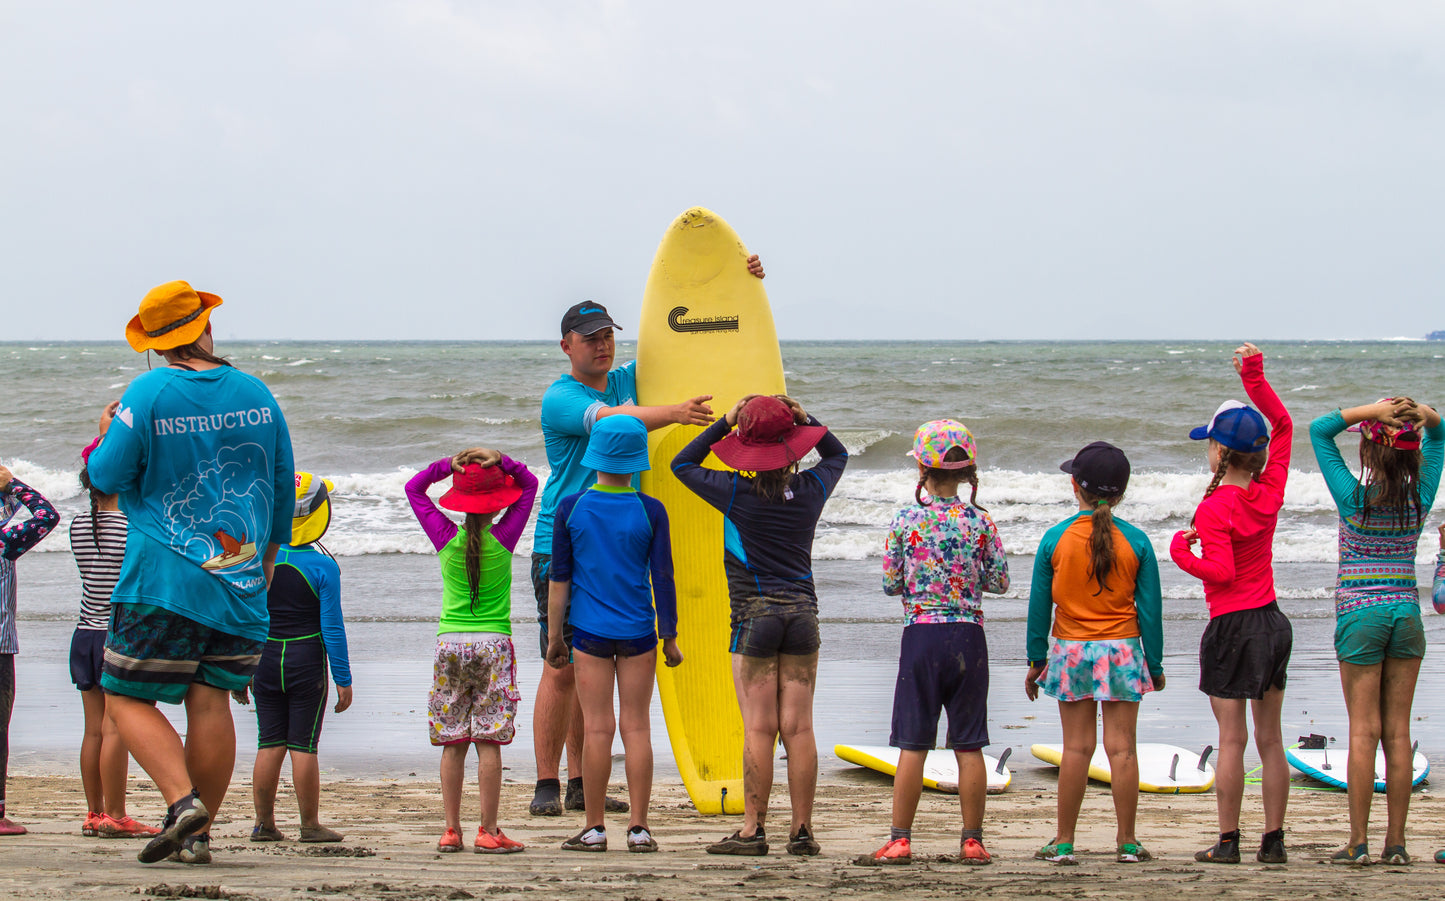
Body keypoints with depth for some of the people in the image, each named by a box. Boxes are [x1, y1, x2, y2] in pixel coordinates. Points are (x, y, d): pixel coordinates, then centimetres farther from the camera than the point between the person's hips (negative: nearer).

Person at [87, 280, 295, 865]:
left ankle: (183, 801, -19)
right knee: (211, 702, 6)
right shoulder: (256, 394, 5)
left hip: (164, 581, -5)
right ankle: (199, 835, 4)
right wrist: (269, 554, 28)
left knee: (128, 699, 1)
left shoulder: (149, 394, -10)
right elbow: (282, 487, 14)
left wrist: (106, 436, 15)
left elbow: (107, 476, -6)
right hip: (241, 582, 5)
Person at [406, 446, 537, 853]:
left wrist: (450, 464, 5)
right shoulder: (503, 539, -5)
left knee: (453, 743, 4)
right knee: (489, 742, -3)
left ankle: (452, 829, 4)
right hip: (494, 643, -2)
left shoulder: (447, 538, -1)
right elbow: (529, 485, 9)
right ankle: (488, 831, -3)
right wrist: (500, 462, -1)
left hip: (450, 642, 2)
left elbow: (413, 488, 13)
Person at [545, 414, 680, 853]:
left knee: (596, 728, 2)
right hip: (638, 634, 0)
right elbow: (663, 579, -1)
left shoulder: (570, 509, -3)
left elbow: (559, 579, 1)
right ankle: (638, 828, 4)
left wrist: (554, 637, 9)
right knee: (636, 726, 4)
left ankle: (594, 828, 4)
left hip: (590, 631, 0)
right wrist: (669, 637, 9)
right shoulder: (650, 512, -4)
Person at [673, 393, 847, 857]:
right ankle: (802, 830, 4)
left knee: (759, 729, -4)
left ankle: (753, 829, -4)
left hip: (755, 616, -3)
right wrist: (802, 418, 14)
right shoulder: (810, 490, 0)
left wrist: (725, 424, 7)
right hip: (802, 611, 3)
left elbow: (682, 464, 6)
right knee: (798, 728, 3)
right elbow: (837, 454, 23)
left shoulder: (738, 494, -9)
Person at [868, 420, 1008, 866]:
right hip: (968, 637, 1)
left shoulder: (906, 520, -5)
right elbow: (1000, 581, 4)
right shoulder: (979, 521, -2)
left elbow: (890, 583, 1)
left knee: (913, 744, 3)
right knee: (969, 745, 6)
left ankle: (900, 839, 3)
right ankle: (972, 840, 9)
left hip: (921, 634, -1)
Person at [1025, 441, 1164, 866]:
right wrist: (1155, 663, 9)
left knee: (1076, 748, 5)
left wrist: (1036, 658, 11)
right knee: (1121, 747, 2)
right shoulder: (1135, 542, -4)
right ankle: (1127, 843, 5)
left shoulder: (1055, 539, -4)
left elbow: (1039, 604, 1)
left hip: (1070, 652, 0)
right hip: (1123, 653, 0)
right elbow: (1150, 608, 0)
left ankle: (1064, 842, 7)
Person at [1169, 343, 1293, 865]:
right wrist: (1255, 378, 8)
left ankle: (1228, 842, 0)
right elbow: (1282, 426, 14)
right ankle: (1274, 841, 11)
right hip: (1273, 621, 6)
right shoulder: (1269, 491, 2)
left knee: (1232, 739, -2)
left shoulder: (1215, 508, -15)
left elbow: (1220, 571, -23)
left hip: (1232, 626, -6)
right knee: (1270, 739, 8)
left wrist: (1182, 554, -7)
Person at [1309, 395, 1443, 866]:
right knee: (1398, 731, 5)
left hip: (1360, 615, -3)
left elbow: (1320, 430, -5)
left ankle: (1358, 842, -2)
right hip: (1407, 614, 3)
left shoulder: (1354, 499, -11)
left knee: (1364, 731, -2)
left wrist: (1373, 410, -15)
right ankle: (1396, 841, 6)